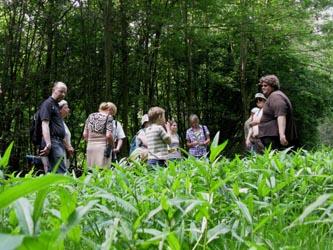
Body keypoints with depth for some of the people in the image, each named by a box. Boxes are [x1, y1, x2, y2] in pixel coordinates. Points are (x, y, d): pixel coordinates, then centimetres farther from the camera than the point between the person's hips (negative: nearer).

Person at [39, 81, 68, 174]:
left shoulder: (56, 105, 24)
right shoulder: (47, 104, -4)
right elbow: (45, 124, -14)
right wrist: (48, 144, -23)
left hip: (59, 142, 9)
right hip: (53, 142, -9)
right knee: (61, 173, -17)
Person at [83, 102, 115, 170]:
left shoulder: (91, 116, 12)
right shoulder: (108, 117, -3)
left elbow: (85, 134, 10)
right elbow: (108, 135, -12)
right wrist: (113, 145, 3)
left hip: (90, 147, 5)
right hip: (103, 147, -5)